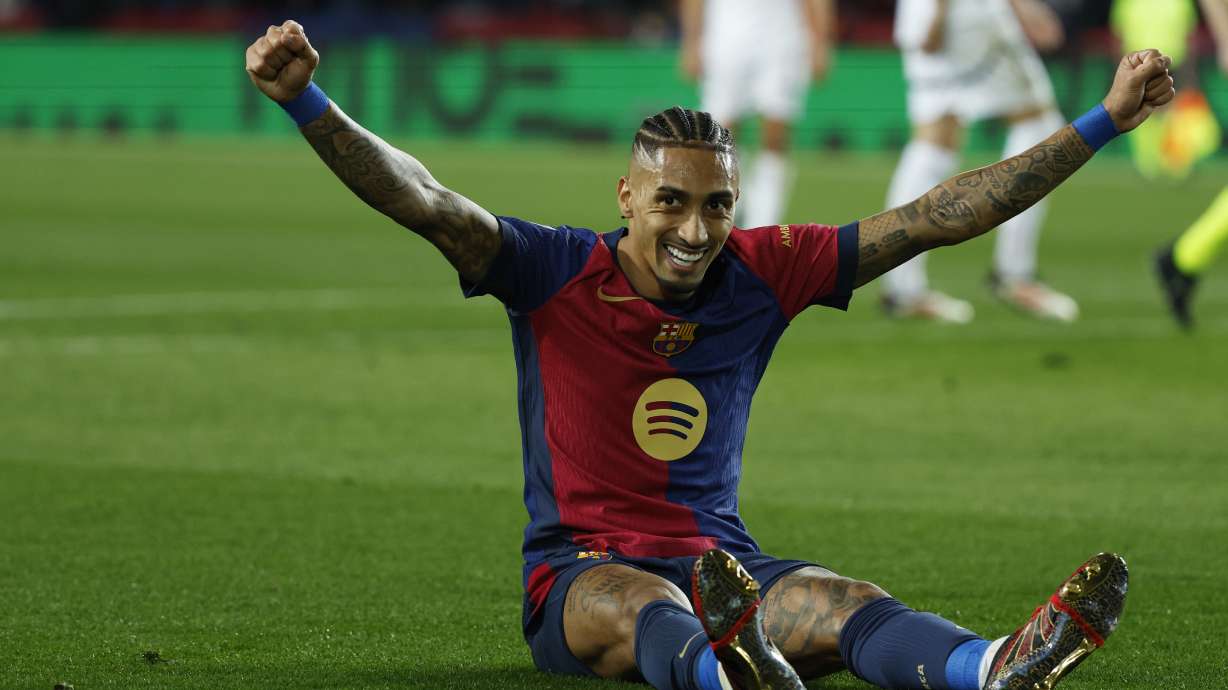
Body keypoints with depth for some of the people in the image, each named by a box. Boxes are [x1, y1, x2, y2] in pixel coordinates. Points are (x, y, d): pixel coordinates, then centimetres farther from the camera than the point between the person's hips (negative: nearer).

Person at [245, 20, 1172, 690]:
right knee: (650, 606, -40)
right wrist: (305, 101, -31)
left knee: (847, 605, -30)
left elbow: (937, 218, 6)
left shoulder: (761, 274, 6)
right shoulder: (556, 274, -3)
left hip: (724, 562, 3)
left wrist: (1104, 122, 4)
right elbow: (423, 202, -16)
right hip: (579, 575, -3)